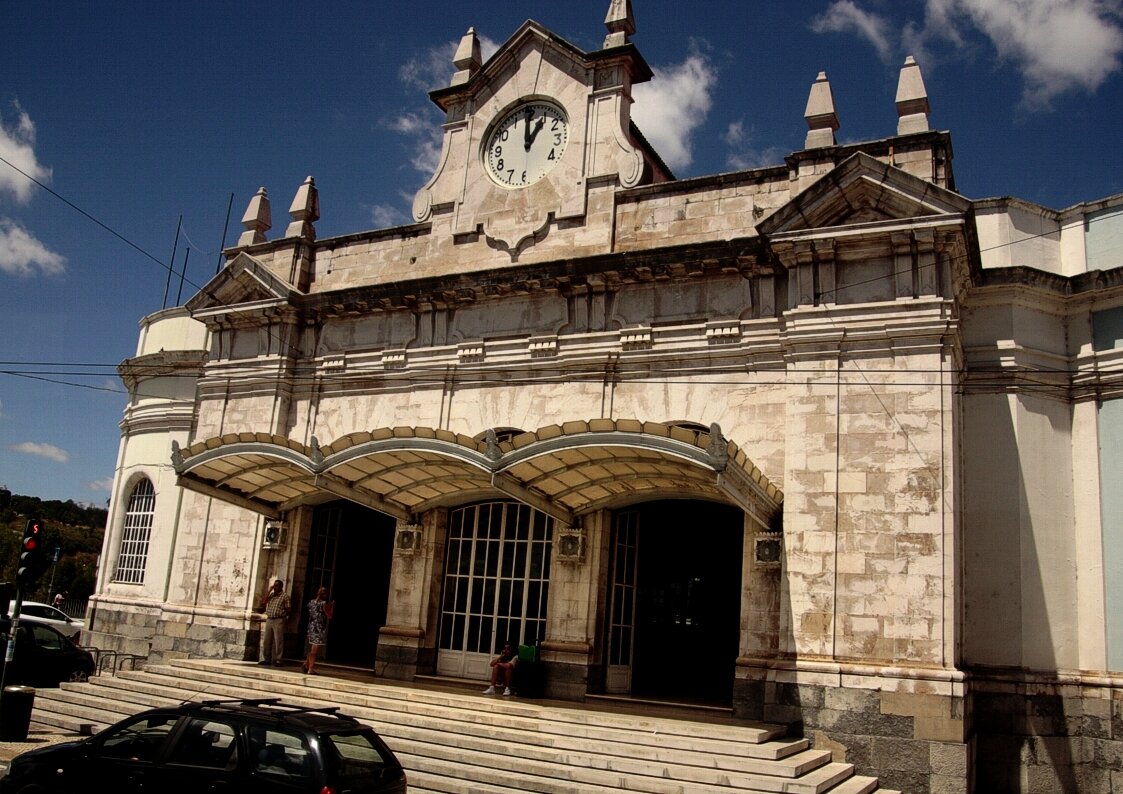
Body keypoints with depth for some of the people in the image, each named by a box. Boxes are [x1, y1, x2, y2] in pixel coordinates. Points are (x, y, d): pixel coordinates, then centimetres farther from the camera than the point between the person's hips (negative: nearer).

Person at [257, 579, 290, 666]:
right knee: (266, 641, 7)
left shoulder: (285, 596, 0)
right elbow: (263, 602, 1)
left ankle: (277, 660, -1)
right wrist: (269, 590, 0)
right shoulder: (271, 595, 16)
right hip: (269, 619, 6)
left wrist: (283, 614, -11)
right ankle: (266, 659, 15)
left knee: (278, 641, -5)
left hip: (279, 620, -6)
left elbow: (288, 609, -1)